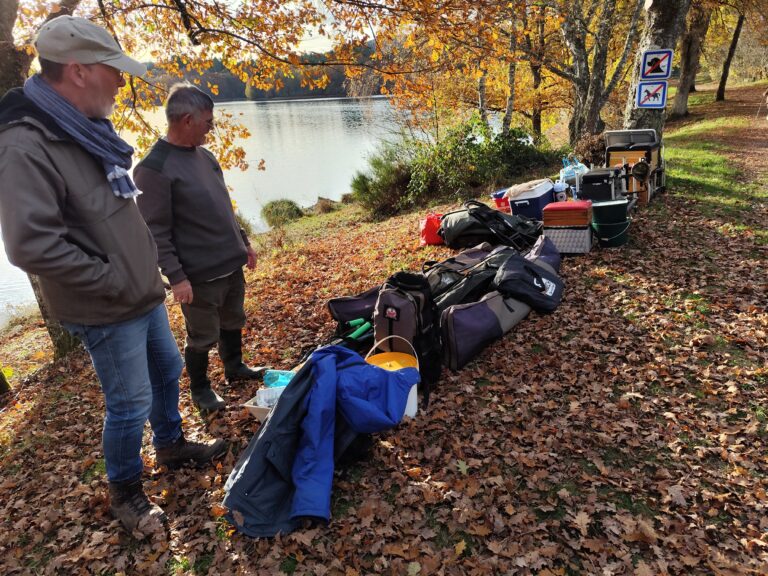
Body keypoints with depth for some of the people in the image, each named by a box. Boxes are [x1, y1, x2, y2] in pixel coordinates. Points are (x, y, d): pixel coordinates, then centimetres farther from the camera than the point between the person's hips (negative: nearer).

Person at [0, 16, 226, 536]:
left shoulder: (87, 130, 7)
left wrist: (148, 269, 10)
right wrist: (114, 282, -20)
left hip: (144, 295, 9)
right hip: (108, 312, -9)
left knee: (167, 371, 23)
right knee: (131, 404, 4)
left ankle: (171, 445, 46)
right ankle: (125, 492, 29)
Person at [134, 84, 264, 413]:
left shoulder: (203, 155, 7)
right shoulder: (154, 168, -17)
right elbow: (156, 232, -17)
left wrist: (243, 243, 18)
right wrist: (176, 276, -19)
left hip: (232, 264, 7)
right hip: (200, 275, -7)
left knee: (233, 322, 22)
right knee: (202, 337, 9)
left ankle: (235, 367, 44)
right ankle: (200, 389, 31)